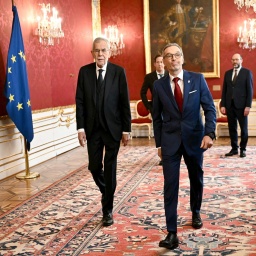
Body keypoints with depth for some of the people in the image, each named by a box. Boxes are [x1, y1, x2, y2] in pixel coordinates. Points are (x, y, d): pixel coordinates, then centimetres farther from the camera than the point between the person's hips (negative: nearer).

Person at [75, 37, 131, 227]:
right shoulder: (84, 71, 1)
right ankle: (107, 193, 38)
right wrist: (81, 128, -6)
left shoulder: (119, 72, -5)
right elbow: (80, 101, 1)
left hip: (113, 128, -2)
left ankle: (108, 210, 14)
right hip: (92, 128, 2)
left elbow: (125, 102, -4)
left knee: (110, 169, 2)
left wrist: (126, 129, -6)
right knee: (94, 167, 8)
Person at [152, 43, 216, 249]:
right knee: (170, 186, -6)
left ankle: (196, 213, 44)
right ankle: (172, 233, -3)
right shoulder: (159, 85, -1)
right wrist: (159, 143, 5)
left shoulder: (197, 79, -3)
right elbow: (157, 117, 5)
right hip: (170, 141, -1)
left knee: (197, 179, 18)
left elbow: (209, 108, -4)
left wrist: (209, 133, -17)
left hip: (194, 138, 1)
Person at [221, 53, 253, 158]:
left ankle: (243, 149, 15)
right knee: (232, 128, 6)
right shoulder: (227, 73, 12)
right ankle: (234, 149, 15)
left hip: (241, 105, -3)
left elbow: (250, 90, -4)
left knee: (244, 128, 4)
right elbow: (224, 90, 10)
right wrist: (223, 105, 3)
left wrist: (248, 106, -11)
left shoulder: (247, 72, 0)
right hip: (230, 105, 4)